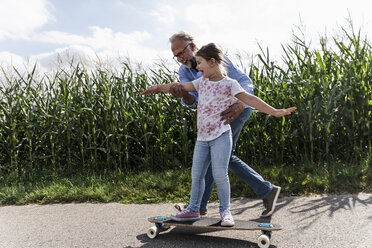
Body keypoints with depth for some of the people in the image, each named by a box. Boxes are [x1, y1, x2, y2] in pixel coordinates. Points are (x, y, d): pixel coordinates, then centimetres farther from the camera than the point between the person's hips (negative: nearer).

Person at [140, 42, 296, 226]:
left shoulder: (229, 84, -6)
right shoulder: (202, 82, 12)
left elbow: (249, 99, -11)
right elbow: (180, 87, 19)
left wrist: (274, 111, -18)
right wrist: (159, 87, 19)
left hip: (221, 136, -6)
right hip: (202, 137, 6)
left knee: (220, 175, -6)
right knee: (196, 174, 9)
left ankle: (225, 211, 12)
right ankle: (193, 209, 21)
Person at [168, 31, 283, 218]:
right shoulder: (184, 72, -2)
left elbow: (245, 82, -27)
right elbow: (192, 100, -18)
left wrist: (239, 105, -47)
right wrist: (182, 95, -43)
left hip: (238, 107, -8)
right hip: (222, 112, 8)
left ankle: (199, 205, 3)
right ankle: (267, 191, 12)